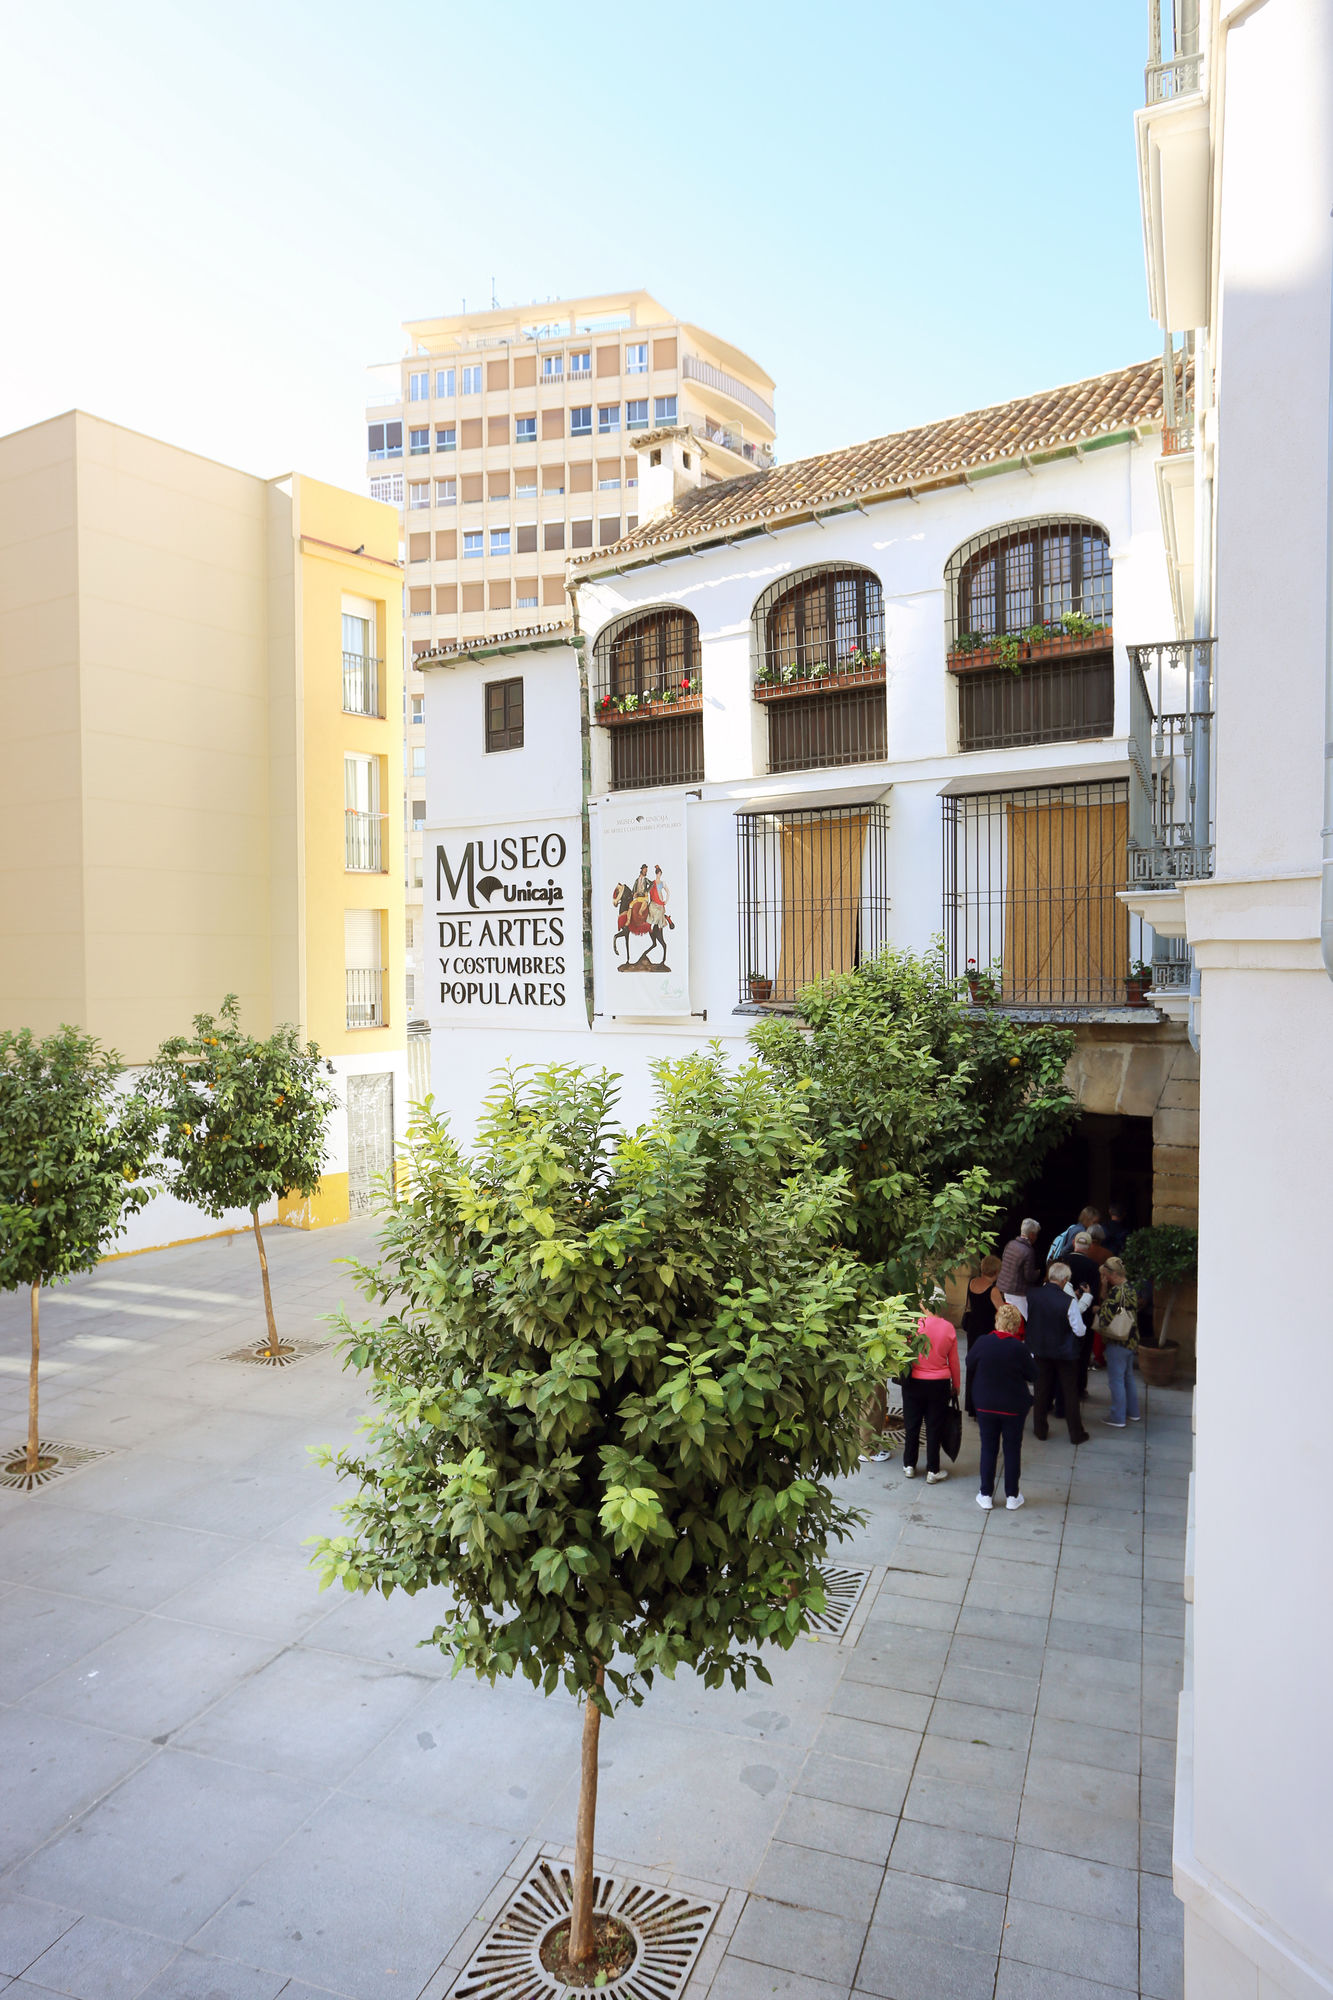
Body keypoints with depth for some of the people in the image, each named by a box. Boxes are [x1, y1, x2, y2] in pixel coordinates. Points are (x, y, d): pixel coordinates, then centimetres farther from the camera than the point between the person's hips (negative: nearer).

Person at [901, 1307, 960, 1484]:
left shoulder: (913, 1323, -16)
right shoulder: (948, 1328, -9)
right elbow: (954, 1362, 1)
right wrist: (956, 1385, 15)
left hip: (914, 1381, -1)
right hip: (939, 1384, 1)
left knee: (912, 1424, 14)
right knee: (934, 1426, 11)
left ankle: (909, 1466, 26)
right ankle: (932, 1471, 18)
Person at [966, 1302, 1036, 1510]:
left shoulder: (982, 1342, -15)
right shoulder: (1020, 1348, -20)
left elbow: (970, 1364, 0)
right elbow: (1032, 1374, -8)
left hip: (985, 1405, 1)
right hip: (1014, 1407, -1)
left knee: (988, 1448, 14)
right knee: (1012, 1449, 14)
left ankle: (986, 1495, 20)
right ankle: (1012, 1496, 24)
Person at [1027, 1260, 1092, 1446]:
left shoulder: (1032, 1295, -12)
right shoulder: (1069, 1301, -24)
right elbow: (1080, 1331, -17)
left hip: (1041, 1350, 3)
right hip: (1065, 1352, -3)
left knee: (1041, 1390, 17)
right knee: (1070, 1392, 13)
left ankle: (1040, 1430, 26)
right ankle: (1076, 1434, 24)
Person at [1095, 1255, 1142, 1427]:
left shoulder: (1116, 1292, -22)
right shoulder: (1132, 1289, 3)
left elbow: (1105, 1318, -21)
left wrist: (1097, 1310, -1)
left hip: (1117, 1342, -8)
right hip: (1132, 1340, 8)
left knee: (1116, 1379, 1)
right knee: (1129, 1376, 21)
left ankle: (1117, 1418, 8)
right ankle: (1133, 1412, 31)